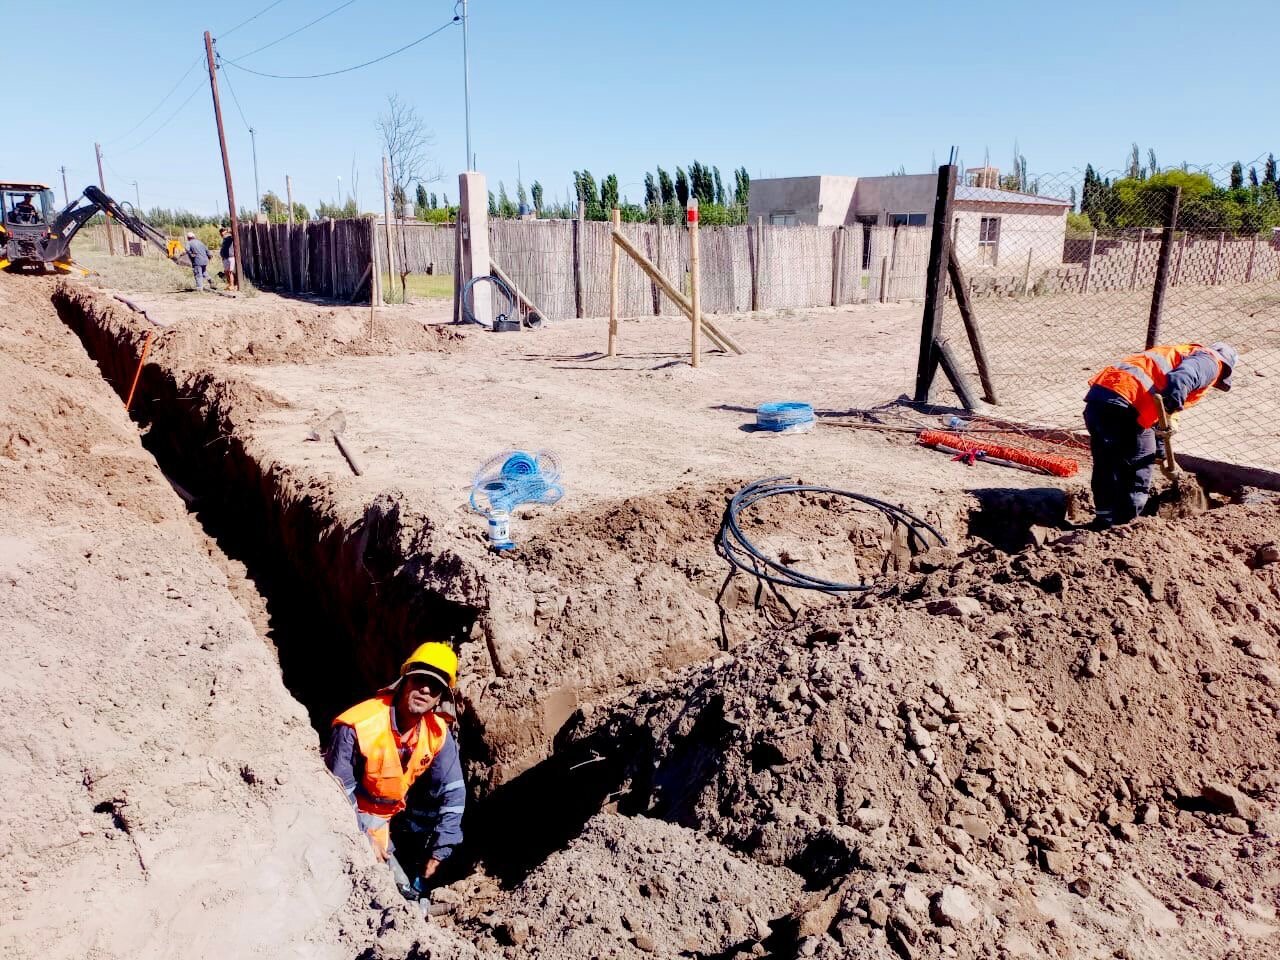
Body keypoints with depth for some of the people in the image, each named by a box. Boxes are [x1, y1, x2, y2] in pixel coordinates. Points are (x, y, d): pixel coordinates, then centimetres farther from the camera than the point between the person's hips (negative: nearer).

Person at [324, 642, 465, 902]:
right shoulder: (359, 726, -30)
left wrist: (439, 851, -11)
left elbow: (452, 793, -9)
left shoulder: (438, 733, -16)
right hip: (355, 816, -5)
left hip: (394, 817, 5)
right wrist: (364, 841, -20)